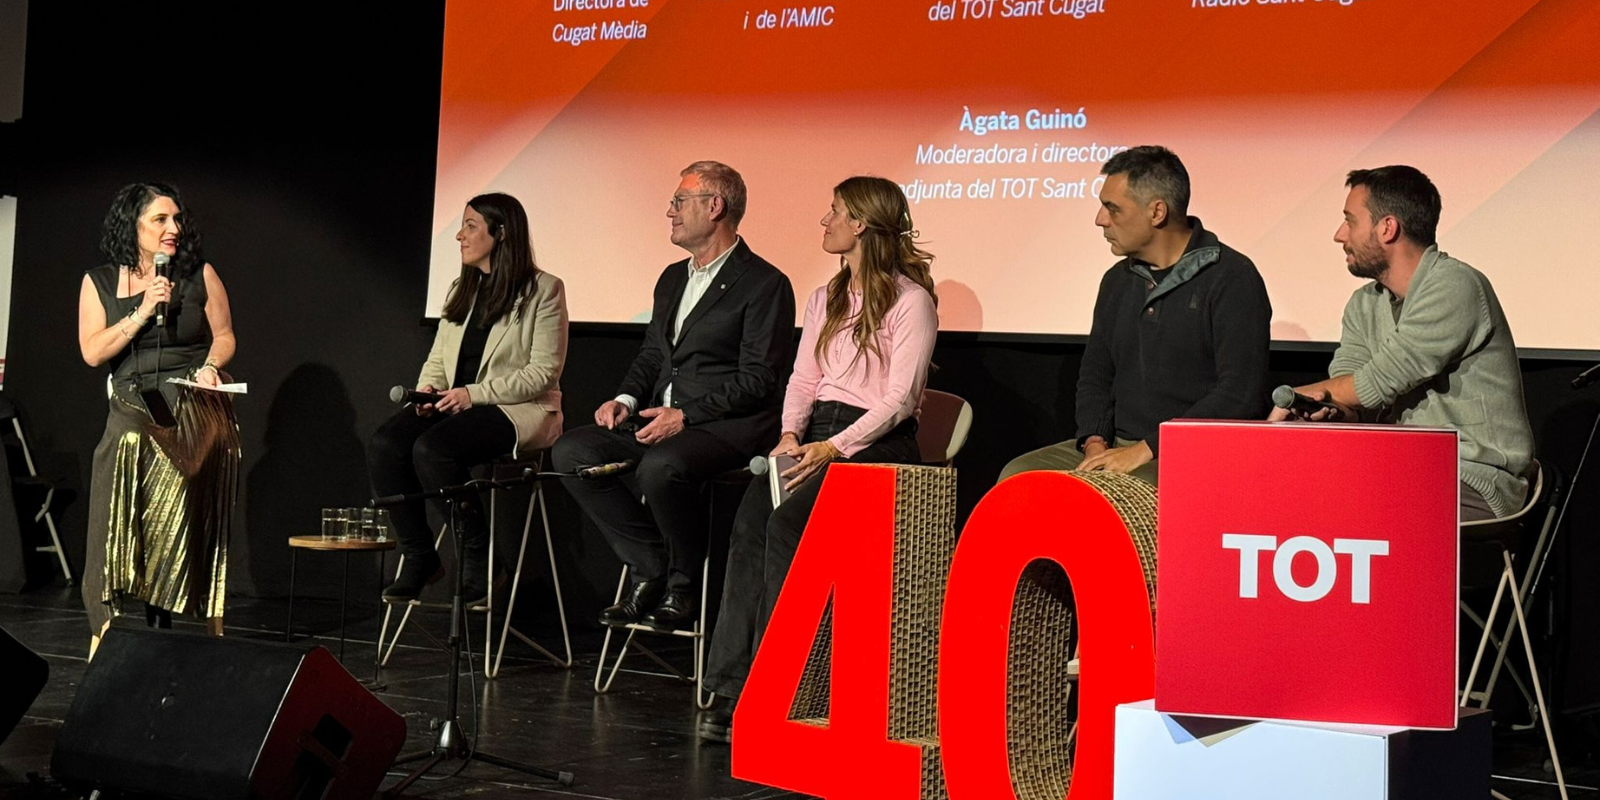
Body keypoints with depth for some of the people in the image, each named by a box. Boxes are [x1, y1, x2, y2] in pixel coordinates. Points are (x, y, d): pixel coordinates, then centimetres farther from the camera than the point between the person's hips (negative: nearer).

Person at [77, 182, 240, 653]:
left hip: (195, 414, -1)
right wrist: (142, 313, -10)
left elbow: (224, 336, 9)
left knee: (184, 525, -7)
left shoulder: (200, 276, 5)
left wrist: (210, 366, -12)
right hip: (133, 415, 1)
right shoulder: (99, 283, 7)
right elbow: (92, 352, -1)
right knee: (128, 528, -7)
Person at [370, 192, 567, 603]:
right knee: (385, 443, -22)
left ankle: (478, 557, -17)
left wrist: (474, 393, -17)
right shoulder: (460, 290, 19)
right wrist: (427, 389, -3)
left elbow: (543, 373, -10)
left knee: (431, 447, -33)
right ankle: (417, 556, -12)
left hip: (520, 410, -7)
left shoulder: (543, 289, -4)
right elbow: (437, 359, 21)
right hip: (454, 405, 7)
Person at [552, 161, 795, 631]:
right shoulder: (673, 279, 21)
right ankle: (650, 569, -6)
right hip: (661, 418, 8)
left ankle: (683, 585, -12)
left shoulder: (765, 284, -6)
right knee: (572, 452, -11)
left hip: (727, 426, -8)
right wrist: (626, 400, 3)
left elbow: (758, 381, -13)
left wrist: (685, 415, -20)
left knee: (661, 466, -37)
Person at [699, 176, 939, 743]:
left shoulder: (910, 300, -2)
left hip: (876, 443, -6)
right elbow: (803, 379, 16)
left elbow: (900, 398, -10)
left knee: (786, 523, -31)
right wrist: (791, 434, -4)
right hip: (815, 434, 6)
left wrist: (834, 447, -22)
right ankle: (732, 689, -27)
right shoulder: (824, 299, 22)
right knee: (750, 521, -24)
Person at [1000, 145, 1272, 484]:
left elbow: (1241, 393, -17)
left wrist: (1147, 450, -19)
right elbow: (1095, 372, 20)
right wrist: (1095, 443, -2)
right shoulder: (1118, 280, 17)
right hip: (1117, 445, 7)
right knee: (1016, 475, -13)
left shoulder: (1231, 279, -8)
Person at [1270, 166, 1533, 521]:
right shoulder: (1364, 305, 13)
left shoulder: (1455, 287, -13)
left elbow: (1382, 383, -18)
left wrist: (1296, 397, -5)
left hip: (1476, 482, -7)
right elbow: (1350, 397, 2)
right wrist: (1333, 410, -23)